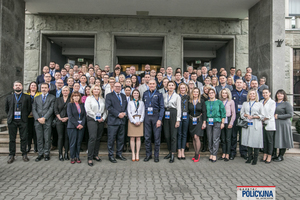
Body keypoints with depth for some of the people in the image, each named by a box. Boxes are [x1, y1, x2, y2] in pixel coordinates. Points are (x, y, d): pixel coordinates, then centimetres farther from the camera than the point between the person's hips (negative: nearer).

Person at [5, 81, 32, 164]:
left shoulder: (27, 97, 5)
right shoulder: (9, 97, 11)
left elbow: (29, 109, 7)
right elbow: (6, 109, 17)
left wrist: (25, 116, 2)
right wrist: (10, 116, 9)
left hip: (23, 121, -1)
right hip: (12, 121, 2)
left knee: (24, 138, 1)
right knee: (12, 139, 6)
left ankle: (24, 155, 12)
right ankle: (12, 156, 15)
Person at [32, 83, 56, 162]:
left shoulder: (52, 97, 6)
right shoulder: (36, 98, 17)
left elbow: (51, 109, -4)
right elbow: (34, 109, 9)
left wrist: (44, 118, -13)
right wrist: (38, 118, -7)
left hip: (47, 121, -3)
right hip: (38, 121, 3)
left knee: (47, 139, 0)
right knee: (39, 139, 6)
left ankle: (47, 154, 10)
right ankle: (40, 154, 14)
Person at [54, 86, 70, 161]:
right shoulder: (58, 100, 13)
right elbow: (55, 110, 5)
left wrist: (67, 118, -12)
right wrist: (60, 118, -8)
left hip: (68, 121, -1)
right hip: (59, 121, 1)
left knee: (67, 137, 1)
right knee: (60, 137, -1)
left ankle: (66, 154, 9)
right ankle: (60, 154, 5)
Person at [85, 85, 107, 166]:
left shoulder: (102, 99, 16)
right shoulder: (89, 98, 5)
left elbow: (105, 110, 11)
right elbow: (88, 110, -6)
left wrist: (103, 118, -4)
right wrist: (96, 117, -9)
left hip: (101, 120, 4)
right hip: (92, 120, -4)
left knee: (98, 138, 7)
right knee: (92, 138, -13)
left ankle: (95, 155, 19)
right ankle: (90, 158, -8)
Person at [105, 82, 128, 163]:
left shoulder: (123, 96, 19)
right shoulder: (109, 96, 1)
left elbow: (126, 106, 17)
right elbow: (108, 107, -10)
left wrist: (124, 113, -4)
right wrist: (118, 114, -15)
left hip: (122, 120, 5)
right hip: (113, 120, -5)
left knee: (121, 139, 10)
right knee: (111, 139, 0)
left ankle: (119, 154, 21)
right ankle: (111, 155, 11)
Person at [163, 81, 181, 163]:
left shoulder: (177, 96, 2)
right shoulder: (164, 95, 12)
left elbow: (179, 108, -1)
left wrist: (178, 120, -9)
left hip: (173, 115, -4)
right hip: (165, 115, 4)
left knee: (173, 135, -4)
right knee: (167, 135, 6)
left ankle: (172, 155, 2)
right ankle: (170, 152, 21)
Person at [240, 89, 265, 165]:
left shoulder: (260, 104, 8)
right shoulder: (245, 103, 15)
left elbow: (262, 116, 4)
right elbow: (241, 114, 13)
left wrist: (254, 116, -9)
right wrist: (246, 115, -7)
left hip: (256, 125, -2)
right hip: (247, 124, 2)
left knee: (256, 141, -4)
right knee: (248, 141, 3)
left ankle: (255, 158, 7)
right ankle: (250, 157, 15)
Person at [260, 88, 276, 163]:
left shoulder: (272, 102, -4)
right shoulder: (261, 102, 13)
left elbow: (270, 115, -9)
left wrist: (263, 119, -5)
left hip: (269, 124, -5)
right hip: (262, 124, 5)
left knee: (270, 140, 0)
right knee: (264, 140, 8)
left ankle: (269, 156, 7)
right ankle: (265, 154, 17)